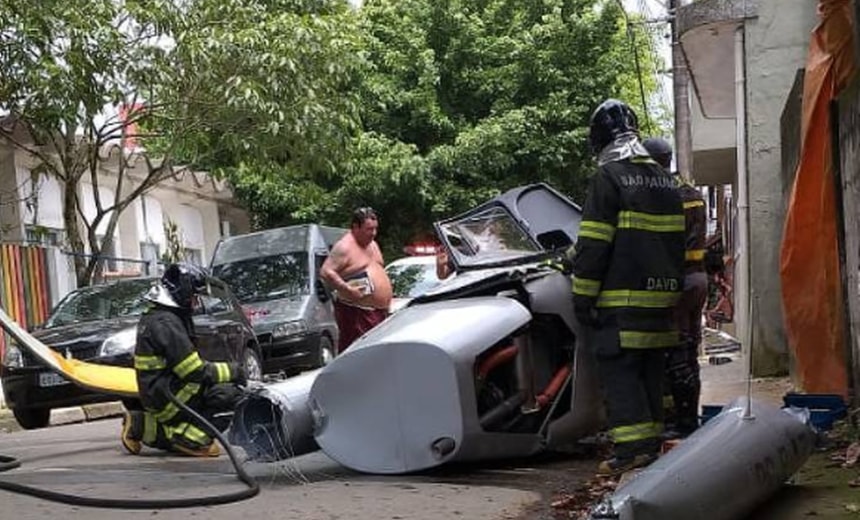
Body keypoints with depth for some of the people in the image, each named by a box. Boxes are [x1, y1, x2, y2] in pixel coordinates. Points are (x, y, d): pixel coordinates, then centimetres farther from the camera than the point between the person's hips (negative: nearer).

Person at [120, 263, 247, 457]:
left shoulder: (152, 317, 14)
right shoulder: (166, 323, -18)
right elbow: (196, 372, -19)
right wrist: (232, 371, -7)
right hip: (167, 399, -10)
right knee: (230, 394, -18)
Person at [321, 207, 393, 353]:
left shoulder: (372, 244, 18)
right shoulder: (344, 247, -11)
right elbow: (326, 272, -18)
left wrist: (386, 296, 18)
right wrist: (348, 289, -25)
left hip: (380, 311, 9)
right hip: (356, 312, -9)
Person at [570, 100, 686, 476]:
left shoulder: (608, 177, -9)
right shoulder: (664, 180, 16)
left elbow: (593, 245, -14)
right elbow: (677, 241, 20)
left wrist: (582, 296, -11)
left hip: (620, 299, -8)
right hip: (661, 295, 8)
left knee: (618, 371, -5)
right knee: (651, 371, 14)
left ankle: (632, 448, -10)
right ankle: (652, 442, 18)